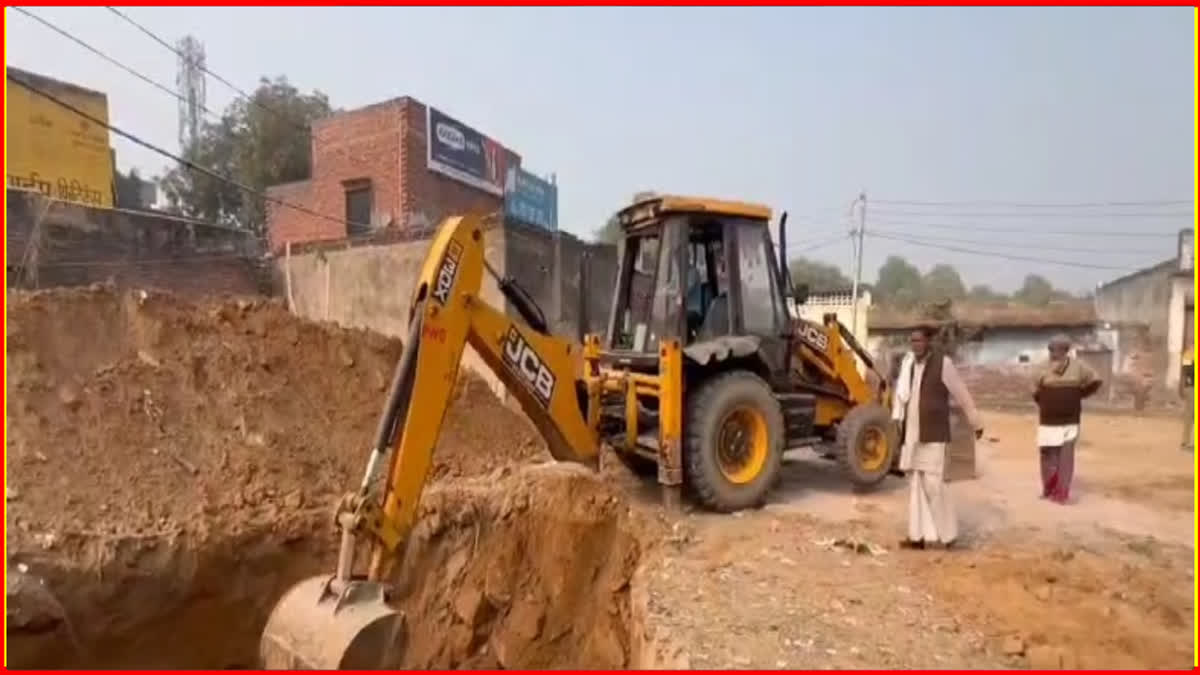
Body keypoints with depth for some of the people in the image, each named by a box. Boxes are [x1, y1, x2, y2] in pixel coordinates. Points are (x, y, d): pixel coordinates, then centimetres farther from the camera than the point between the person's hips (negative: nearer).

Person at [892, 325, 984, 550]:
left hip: (934, 434, -6)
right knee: (916, 484, 9)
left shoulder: (943, 363, -10)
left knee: (933, 483, -7)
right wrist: (897, 419, 10)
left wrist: (977, 424, 6)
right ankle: (918, 535, 16)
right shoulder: (907, 362, 6)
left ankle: (947, 533, 11)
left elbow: (962, 396, -2)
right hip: (911, 433, 6)